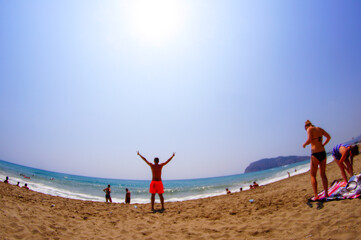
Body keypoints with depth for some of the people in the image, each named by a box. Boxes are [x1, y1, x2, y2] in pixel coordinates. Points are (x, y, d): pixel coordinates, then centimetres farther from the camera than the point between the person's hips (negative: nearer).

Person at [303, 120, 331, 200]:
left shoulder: (309, 129, -6)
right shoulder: (319, 129, 12)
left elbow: (309, 140, -20)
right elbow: (328, 137, 21)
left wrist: (304, 144, -2)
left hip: (315, 154, -6)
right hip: (323, 152, 6)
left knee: (313, 175, 4)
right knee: (323, 174, 16)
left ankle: (316, 195, -3)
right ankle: (326, 193, 17)